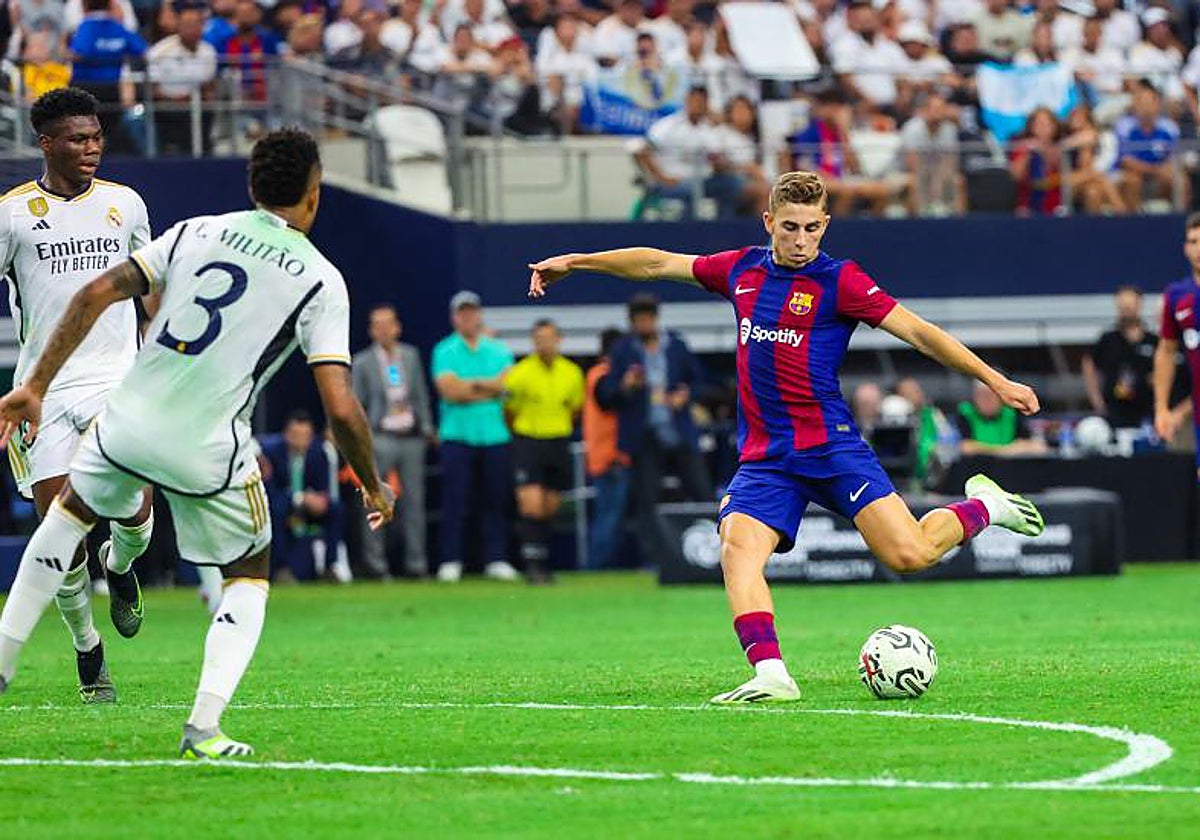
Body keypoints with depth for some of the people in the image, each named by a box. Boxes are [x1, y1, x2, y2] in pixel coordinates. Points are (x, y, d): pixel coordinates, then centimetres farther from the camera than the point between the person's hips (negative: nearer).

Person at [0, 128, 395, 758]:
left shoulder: (195, 233, 6)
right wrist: (373, 486, 6)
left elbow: (98, 292, -3)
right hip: (210, 454, -3)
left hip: (128, 423, 3)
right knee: (249, 576, 20)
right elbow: (340, 408, -10)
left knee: (71, 510, 33)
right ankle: (203, 728, 0)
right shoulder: (320, 281, -3)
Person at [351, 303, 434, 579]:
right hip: (381, 438, -3)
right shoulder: (363, 362, 1)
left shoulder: (411, 356, 11)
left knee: (414, 499, 4)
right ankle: (375, 560, 1)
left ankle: (416, 561, 10)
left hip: (412, 437, 3)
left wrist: (427, 427, 12)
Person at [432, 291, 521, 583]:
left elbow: (506, 383, -2)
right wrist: (488, 388, -4)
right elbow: (449, 389, -8)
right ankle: (450, 562, -2)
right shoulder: (444, 351, 4)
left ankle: (496, 560, 7)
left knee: (496, 501, 2)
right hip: (457, 435, -2)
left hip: (495, 435, 2)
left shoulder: (499, 350, 11)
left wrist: (470, 385, -7)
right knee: (455, 501, -5)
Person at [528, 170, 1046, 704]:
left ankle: (985, 507, 15)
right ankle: (770, 675, -28)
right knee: (738, 550, -23)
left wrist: (994, 380, -12)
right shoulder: (742, 270, 11)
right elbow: (658, 264, 23)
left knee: (909, 554, -15)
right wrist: (574, 263, 27)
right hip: (764, 457, 4)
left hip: (831, 446, -4)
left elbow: (919, 333, -6)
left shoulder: (839, 281, -4)